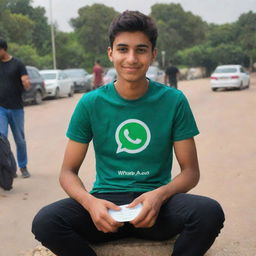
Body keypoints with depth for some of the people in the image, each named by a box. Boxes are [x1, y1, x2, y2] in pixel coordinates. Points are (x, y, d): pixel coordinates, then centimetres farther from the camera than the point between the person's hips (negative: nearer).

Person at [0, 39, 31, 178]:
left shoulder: (17, 64, -1)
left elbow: (26, 85, -7)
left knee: (20, 140, 7)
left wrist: (26, 83, -28)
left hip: (16, 108, -1)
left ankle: (23, 167, 23)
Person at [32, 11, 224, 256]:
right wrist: (90, 202, -20)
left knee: (210, 212, -30)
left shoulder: (174, 101, -1)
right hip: (106, 201, 0)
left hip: (156, 205, 0)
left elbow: (190, 171, 1)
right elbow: (68, 171, 3)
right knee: (44, 221, -28)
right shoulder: (90, 103, 0)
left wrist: (159, 195, -20)